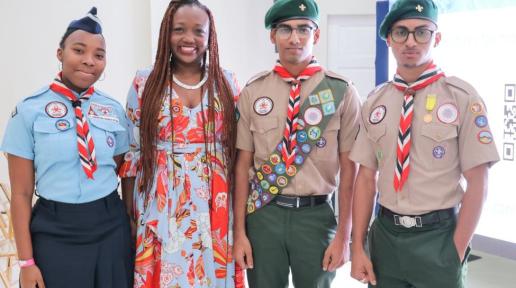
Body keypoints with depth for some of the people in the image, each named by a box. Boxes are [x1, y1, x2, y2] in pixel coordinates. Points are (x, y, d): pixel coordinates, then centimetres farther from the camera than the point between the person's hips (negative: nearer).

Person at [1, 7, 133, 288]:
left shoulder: (114, 110, 3)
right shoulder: (29, 110, -5)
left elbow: (123, 174, 9)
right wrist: (26, 261, -7)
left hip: (112, 228, 3)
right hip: (54, 232, -3)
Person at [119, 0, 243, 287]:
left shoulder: (226, 82, 3)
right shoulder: (144, 83, 0)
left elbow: (237, 150, 7)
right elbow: (132, 152, 3)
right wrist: (129, 213, 2)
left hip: (215, 209, 1)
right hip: (161, 208, -1)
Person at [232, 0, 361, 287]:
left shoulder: (341, 92, -4)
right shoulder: (252, 92, 1)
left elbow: (348, 168, -2)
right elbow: (243, 164, 2)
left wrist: (343, 236, -3)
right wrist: (239, 232, 0)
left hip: (316, 215, -1)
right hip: (263, 213, 1)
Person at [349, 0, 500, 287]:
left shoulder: (462, 98, -8)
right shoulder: (374, 103, 3)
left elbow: (477, 183, -7)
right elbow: (366, 178, 3)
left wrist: (457, 252, -9)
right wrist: (357, 248, -1)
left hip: (438, 238, -3)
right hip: (385, 234, 3)